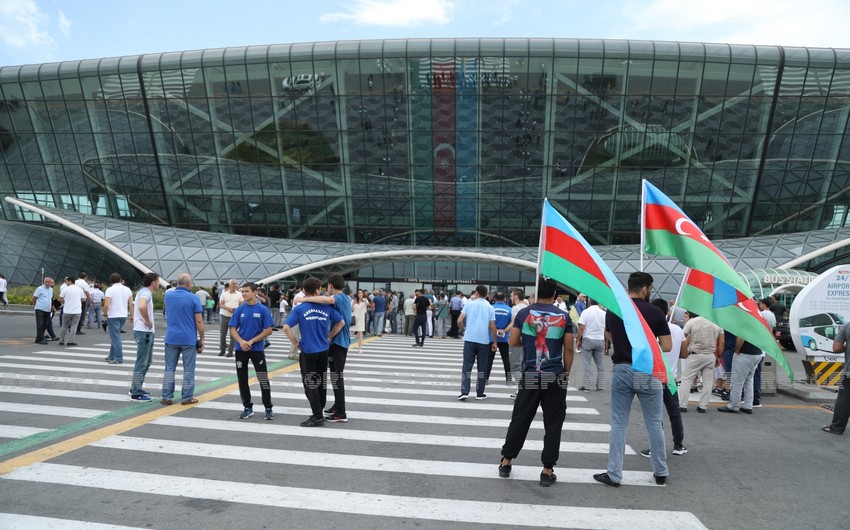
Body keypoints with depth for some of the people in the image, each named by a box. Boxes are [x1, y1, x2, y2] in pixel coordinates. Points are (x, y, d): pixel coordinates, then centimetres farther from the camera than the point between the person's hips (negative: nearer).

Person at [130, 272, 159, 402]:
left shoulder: (144, 292, 15)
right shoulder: (146, 293, -17)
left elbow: (135, 305, 31)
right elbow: (142, 306, -38)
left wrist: (136, 319, 21)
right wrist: (147, 321, -24)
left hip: (147, 332, 10)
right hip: (144, 332, -10)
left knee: (147, 361, 19)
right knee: (141, 363, -3)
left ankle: (137, 388, 29)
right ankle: (136, 393, 4)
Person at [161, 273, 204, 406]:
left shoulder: (168, 295, 3)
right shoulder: (193, 298, -10)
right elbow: (199, 321, -10)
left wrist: (177, 288, 22)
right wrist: (202, 339, -3)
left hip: (171, 338, 4)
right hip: (189, 339, -4)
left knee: (170, 369, 12)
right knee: (188, 370, 5)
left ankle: (167, 397, 15)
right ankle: (187, 397, 10)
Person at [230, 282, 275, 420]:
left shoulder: (263, 310, -6)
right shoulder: (239, 310, 2)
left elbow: (268, 330, -7)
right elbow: (233, 329, 3)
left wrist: (251, 341, -14)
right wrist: (241, 341, -15)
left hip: (257, 349, -3)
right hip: (241, 349, 3)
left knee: (263, 379, -3)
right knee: (242, 380, 9)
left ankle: (268, 409, 9)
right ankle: (248, 407, 24)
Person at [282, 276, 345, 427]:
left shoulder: (299, 309, -9)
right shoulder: (326, 307, -2)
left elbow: (286, 327, -16)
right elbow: (341, 323, 5)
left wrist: (296, 344, -6)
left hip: (308, 352, -3)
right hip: (323, 351, 3)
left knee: (310, 384, 5)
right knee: (321, 382, 17)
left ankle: (318, 416, 4)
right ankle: (318, 413, 28)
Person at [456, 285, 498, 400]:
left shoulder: (469, 303, 1)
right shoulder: (490, 307, 4)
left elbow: (459, 321, -6)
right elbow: (492, 327, -1)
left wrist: (462, 329, 14)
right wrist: (494, 342, 7)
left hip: (469, 339, -1)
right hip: (484, 340, 1)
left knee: (467, 366, 4)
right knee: (482, 367, 11)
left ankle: (464, 392, -4)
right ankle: (480, 393, 17)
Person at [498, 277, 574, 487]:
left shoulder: (524, 313, -2)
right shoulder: (564, 316, -2)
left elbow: (513, 342, -1)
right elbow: (568, 349, -2)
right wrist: (566, 373, 9)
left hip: (530, 376, 1)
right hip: (555, 377, 0)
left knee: (520, 420, 11)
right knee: (553, 424, 9)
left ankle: (505, 462, 22)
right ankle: (547, 470, 14)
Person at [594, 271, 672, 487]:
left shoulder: (612, 310, 0)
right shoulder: (655, 313, -8)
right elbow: (667, 347, -6)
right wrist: (652, 341, 12)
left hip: (621, 370, 1)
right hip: (648, 372, -1)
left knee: (618, 424, 7)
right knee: (654, 424, 15)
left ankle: (614, 474, 10)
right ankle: (661, 473, 29)